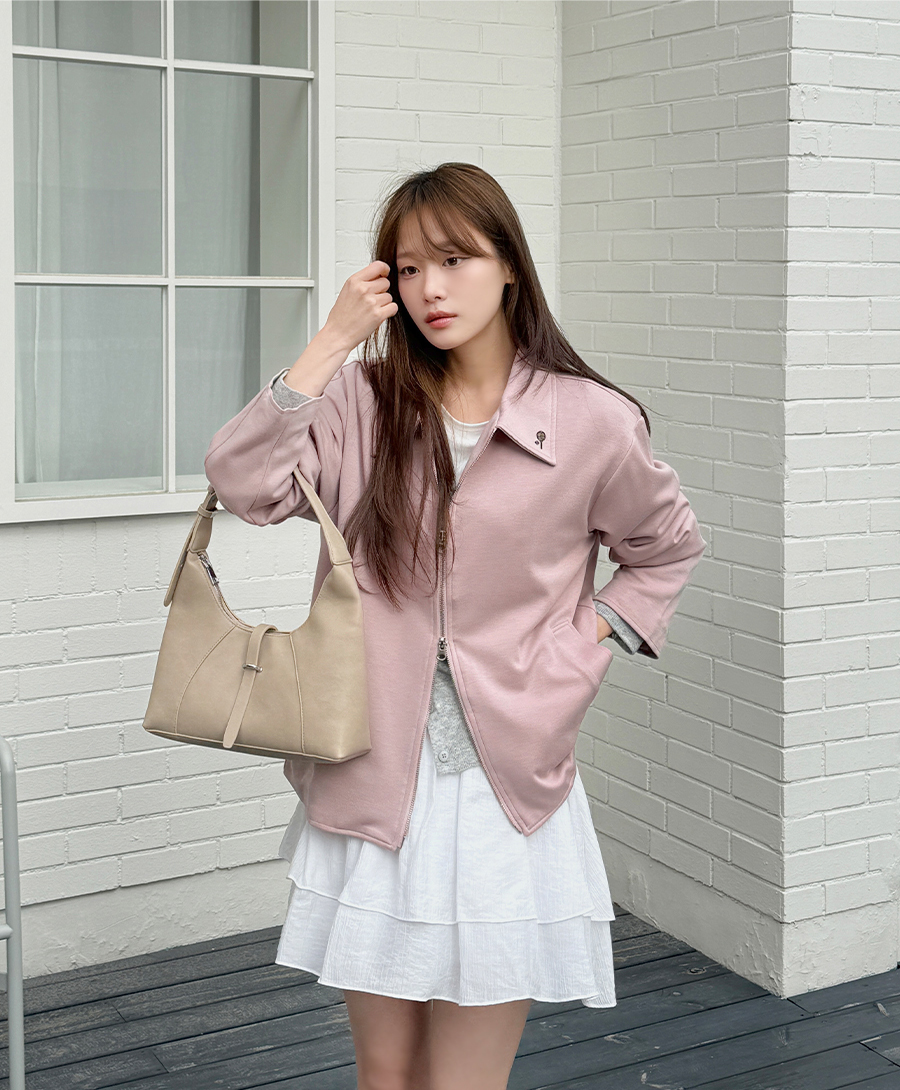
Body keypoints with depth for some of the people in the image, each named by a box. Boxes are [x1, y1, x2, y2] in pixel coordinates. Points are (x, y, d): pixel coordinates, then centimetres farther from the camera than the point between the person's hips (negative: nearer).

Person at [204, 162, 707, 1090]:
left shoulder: (592, 423, -3)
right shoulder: (363, 401, 2)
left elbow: (667, 549, 13)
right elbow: (241, 483, -13)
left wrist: (574, 656, 1)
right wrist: (335, 339, -12)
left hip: (507, 786, -2)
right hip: (372, 781, 2)